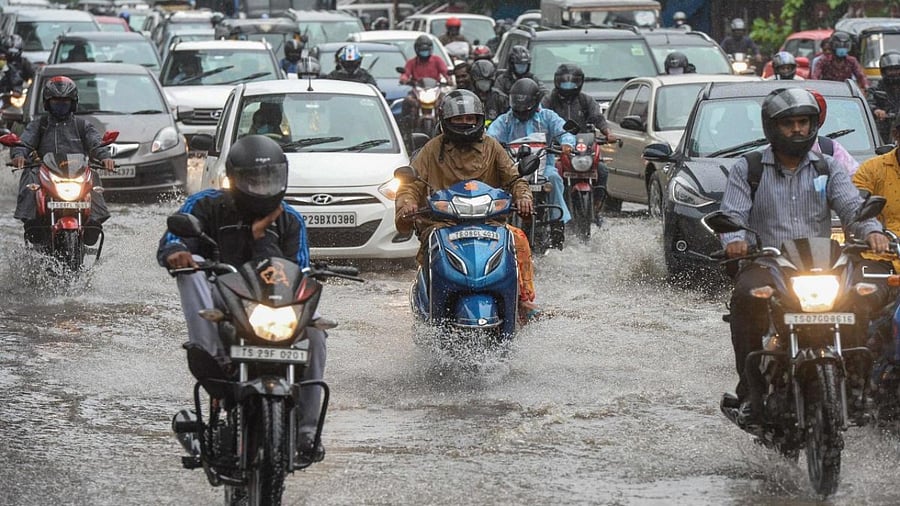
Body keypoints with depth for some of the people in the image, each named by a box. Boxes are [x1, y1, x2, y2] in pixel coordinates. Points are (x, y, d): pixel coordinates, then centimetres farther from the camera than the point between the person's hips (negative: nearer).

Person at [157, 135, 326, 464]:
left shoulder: (289, 221, 11)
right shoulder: (206, 206, 3)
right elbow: (172, 239, -13)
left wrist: (262, 236, -10)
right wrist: (174, 252, -38)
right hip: (218, 302, -2)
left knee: (313, 328, -26)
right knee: (192, 265, -28)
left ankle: (305, 430, -17)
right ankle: (210, 350, -46)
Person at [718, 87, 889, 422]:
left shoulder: (827, 169, 16)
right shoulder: (747, 169, 11)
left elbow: (852, 206, 3)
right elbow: (733, 212, 0)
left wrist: (871, 230, -20)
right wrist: (734, 239, -24)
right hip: (764, 263, -2)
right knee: (746, 295, -35)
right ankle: (750, 388, -26)